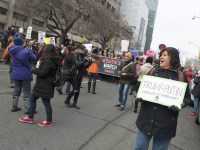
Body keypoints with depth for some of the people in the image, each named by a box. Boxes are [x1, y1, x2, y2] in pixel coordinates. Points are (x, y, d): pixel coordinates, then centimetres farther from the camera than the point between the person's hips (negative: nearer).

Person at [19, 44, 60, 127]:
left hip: (45, 85, -11)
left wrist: (34, 69, -8)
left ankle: (49, 121, 18)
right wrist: (37, 68, 0)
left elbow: (42, 73, -24)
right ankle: (30, 118, 29)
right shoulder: (52, 60, 10)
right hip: (42, 84, 11)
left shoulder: (48, 61, -22)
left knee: (46, 102, 2)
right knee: (32, 98, 18)